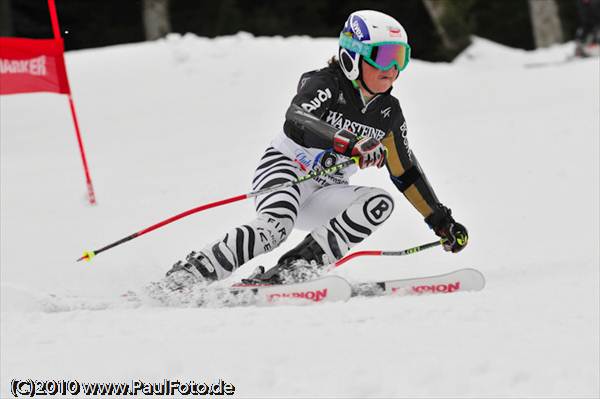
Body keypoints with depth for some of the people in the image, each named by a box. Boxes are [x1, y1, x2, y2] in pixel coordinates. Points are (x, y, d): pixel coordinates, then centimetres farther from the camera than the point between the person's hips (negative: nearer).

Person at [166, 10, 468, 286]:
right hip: (282, 168, -6)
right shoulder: (324, 84, -15)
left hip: (322, 198, 6)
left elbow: (406, 173, 16)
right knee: (276, 226, -37)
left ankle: (295, 267, -26)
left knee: (380, 203, -22)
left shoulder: (388, 113, 5)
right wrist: (352, 143, -50)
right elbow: (295, 124, -37)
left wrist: (441, 222, 16)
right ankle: (187, 274, -29)